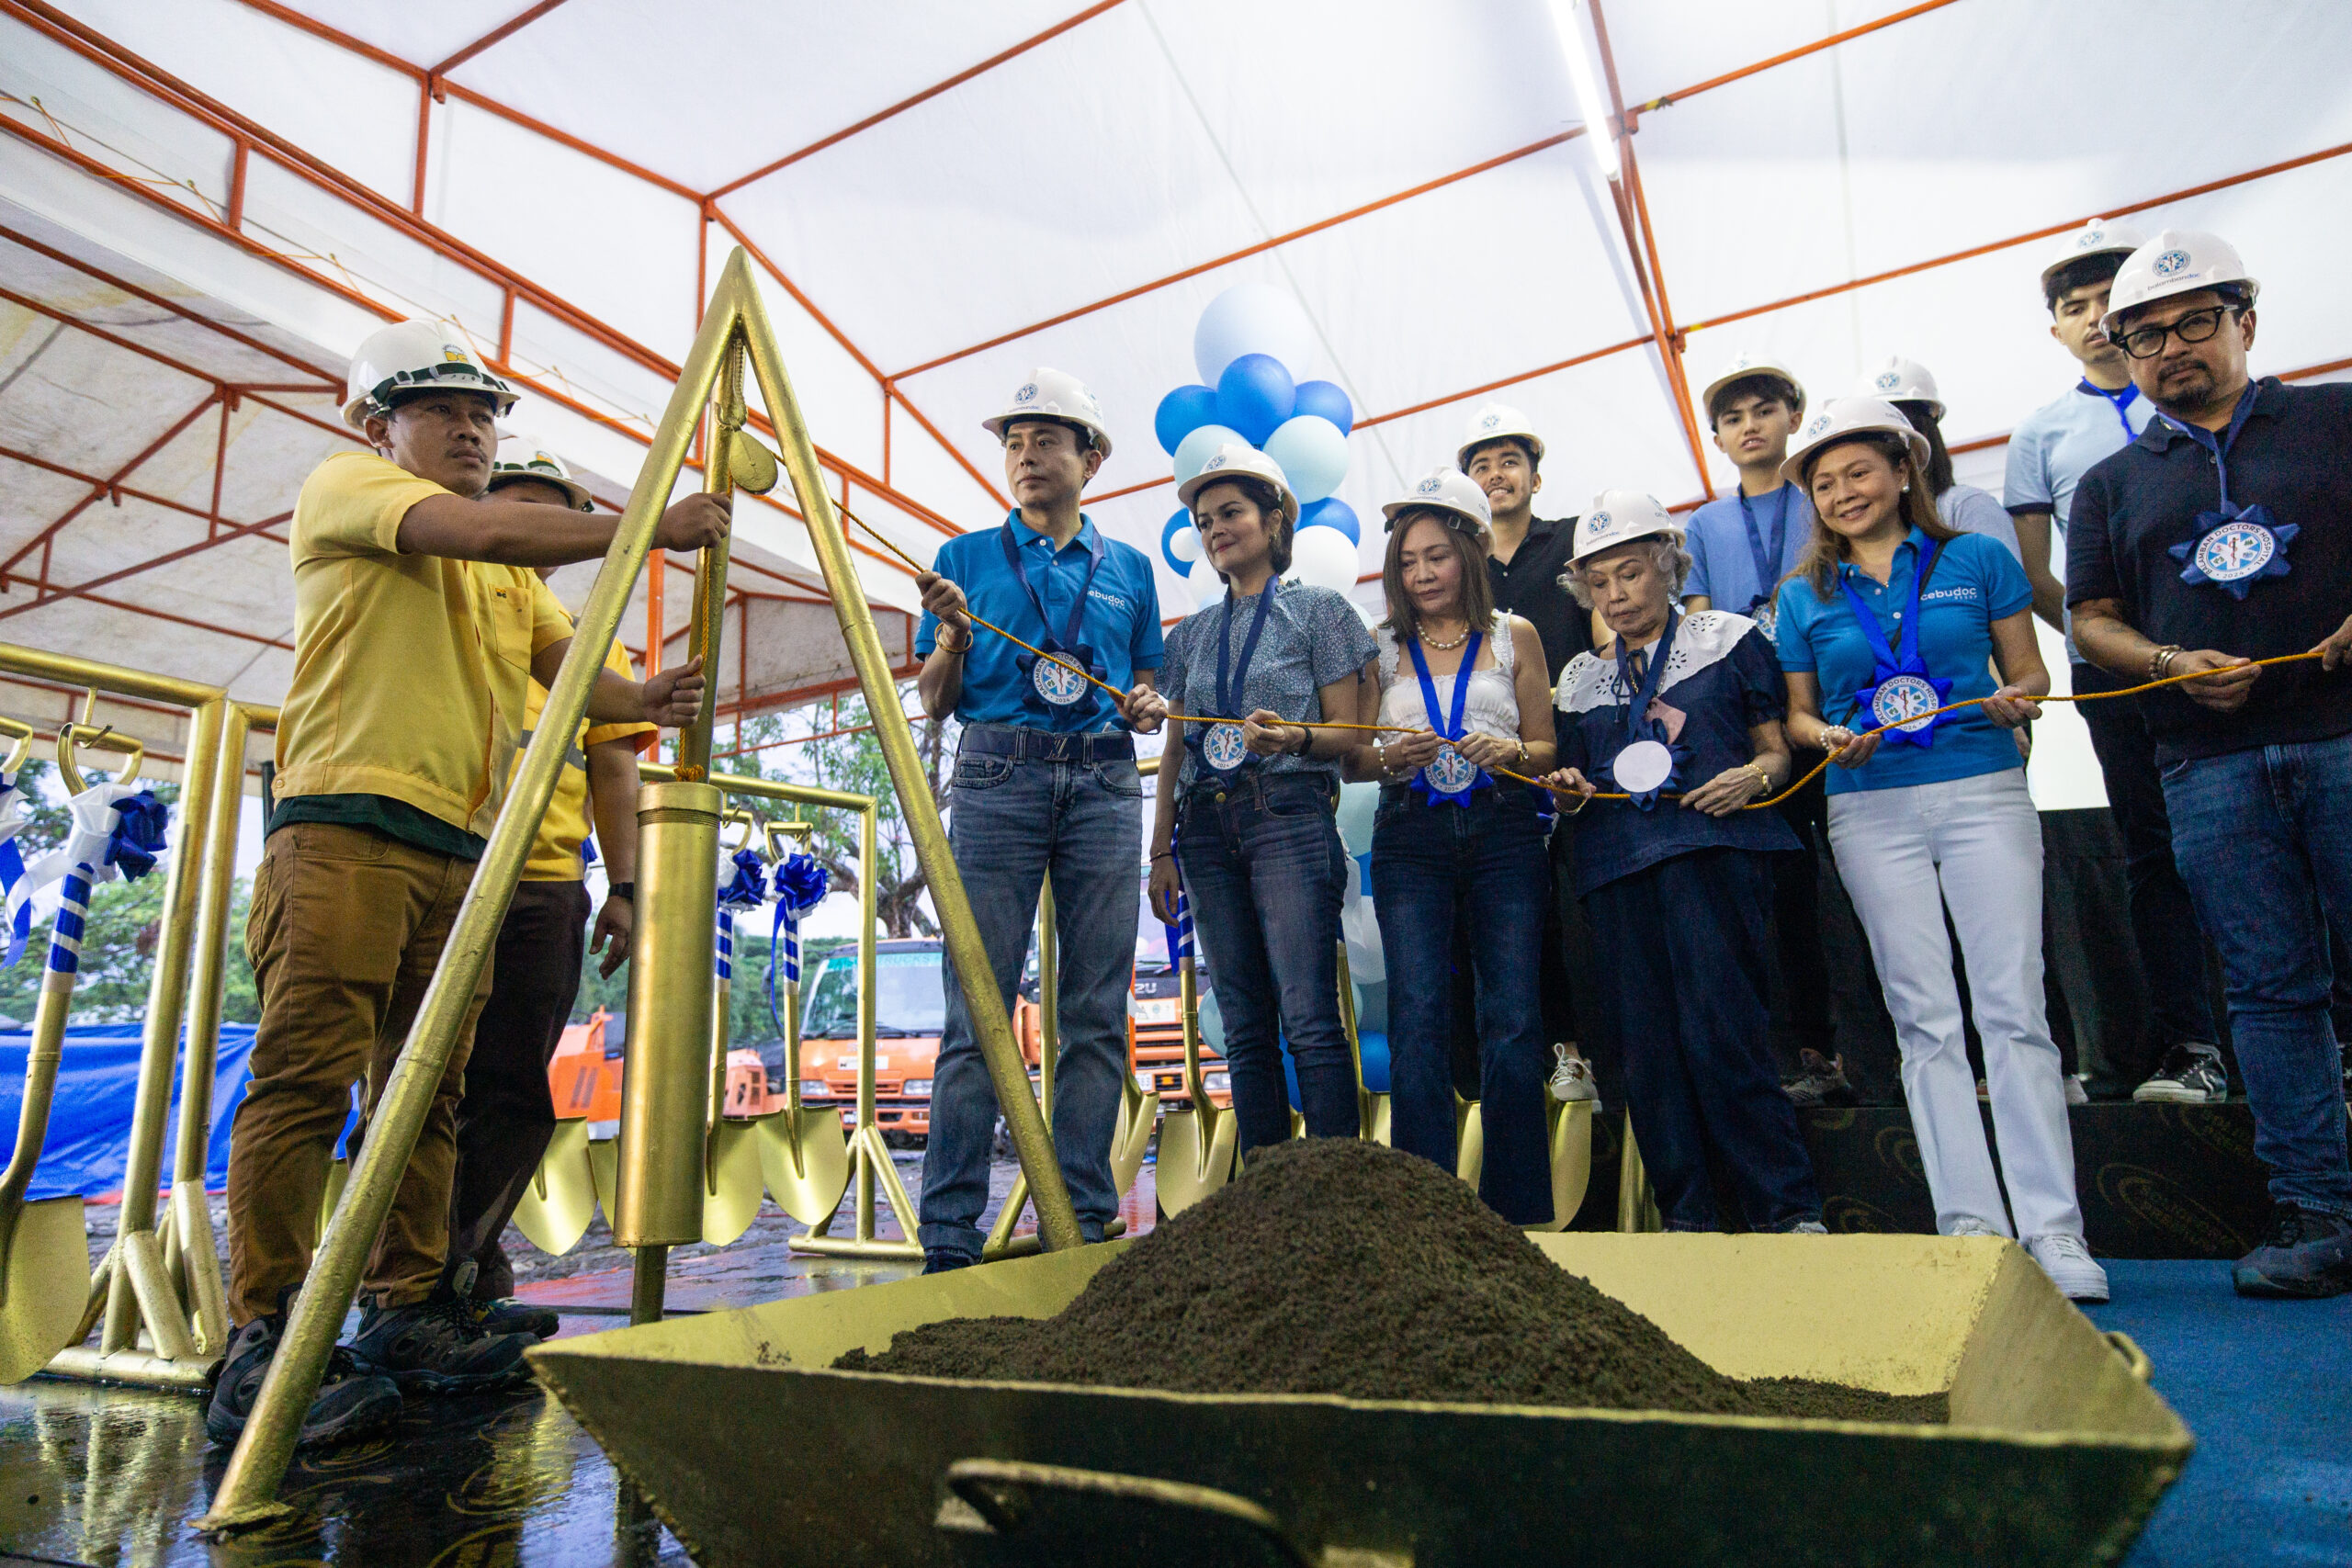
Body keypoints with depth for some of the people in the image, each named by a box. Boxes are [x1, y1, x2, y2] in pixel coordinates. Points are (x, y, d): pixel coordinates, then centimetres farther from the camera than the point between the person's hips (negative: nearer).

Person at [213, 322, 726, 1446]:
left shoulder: (510, 578, 26)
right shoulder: (344, 487, 5)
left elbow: (571, 672, 12)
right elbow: (488, 529, -15)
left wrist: (644, 700, -10)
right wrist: (648, 529, -11)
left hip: (462, 848, 7)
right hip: (345, 822, -7)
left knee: (429, 1093, 6)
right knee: (305, 1079, -10)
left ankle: (408, 1311, 13)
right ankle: (262, 1344, -6)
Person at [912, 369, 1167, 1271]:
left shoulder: (1127, 569, 18)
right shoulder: (968, 558, 13)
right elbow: (935, 700, 10)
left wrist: (1147, 705, -1)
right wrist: (954, 635, -9)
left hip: (1105, 783, 2)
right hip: (998, 778, -2)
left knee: (1097, 1014, 1)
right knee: (977, 1009, -6)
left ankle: (1084, 1220, 10)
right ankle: (949, 1232, 1)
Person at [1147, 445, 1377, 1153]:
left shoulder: (1319, 609, 7)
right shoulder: (1190, 634, 20)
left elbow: (1347, 733, 2)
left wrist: (1292, 736, -20)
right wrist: (1161, 851, 11)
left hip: (1290, 816, -4)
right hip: (1206, 827, 5)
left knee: (1309, 1021, -11)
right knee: (1245, 1028, 4)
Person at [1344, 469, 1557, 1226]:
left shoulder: (1514, 636, 12)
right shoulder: (1382, 645, 12)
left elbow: (1546, 747, 12)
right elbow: (1352, 759, 11)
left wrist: (1511, 751, -10)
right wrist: (1389, 759, -11)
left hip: (1504, 832, 0)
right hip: (1411, 839, 0)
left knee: (1513, 1019, -4)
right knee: (1418, 1017, -7)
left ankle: (1518, 1207, 10)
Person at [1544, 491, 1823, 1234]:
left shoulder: (1729, 639, 11)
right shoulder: (1582, 679, 20)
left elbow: (1778, 750, 10)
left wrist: (1755, 775, -11)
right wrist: (1569, 788, 1)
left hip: (1714, 846, -4)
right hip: (1618, 866, 4)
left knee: (1718, 1029, -14)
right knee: (1645, 1044, 1)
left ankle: (1788, 1209, 0)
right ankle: (1686, 1217, 11)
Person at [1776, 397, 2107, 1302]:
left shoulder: (1978, 561, 10)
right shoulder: (1804, 597, 12)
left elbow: (2029, 669, 11)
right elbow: (1798, 711, 14)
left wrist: (2020, 701, -11)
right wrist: (1830, 739, -7)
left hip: (1984, 793, -1)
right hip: (1871, 811, 1)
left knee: (2013, 1007, -6)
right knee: (1925, 1018, 1)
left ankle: (2054, 1229, 0)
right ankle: (1970, 1224, 7)